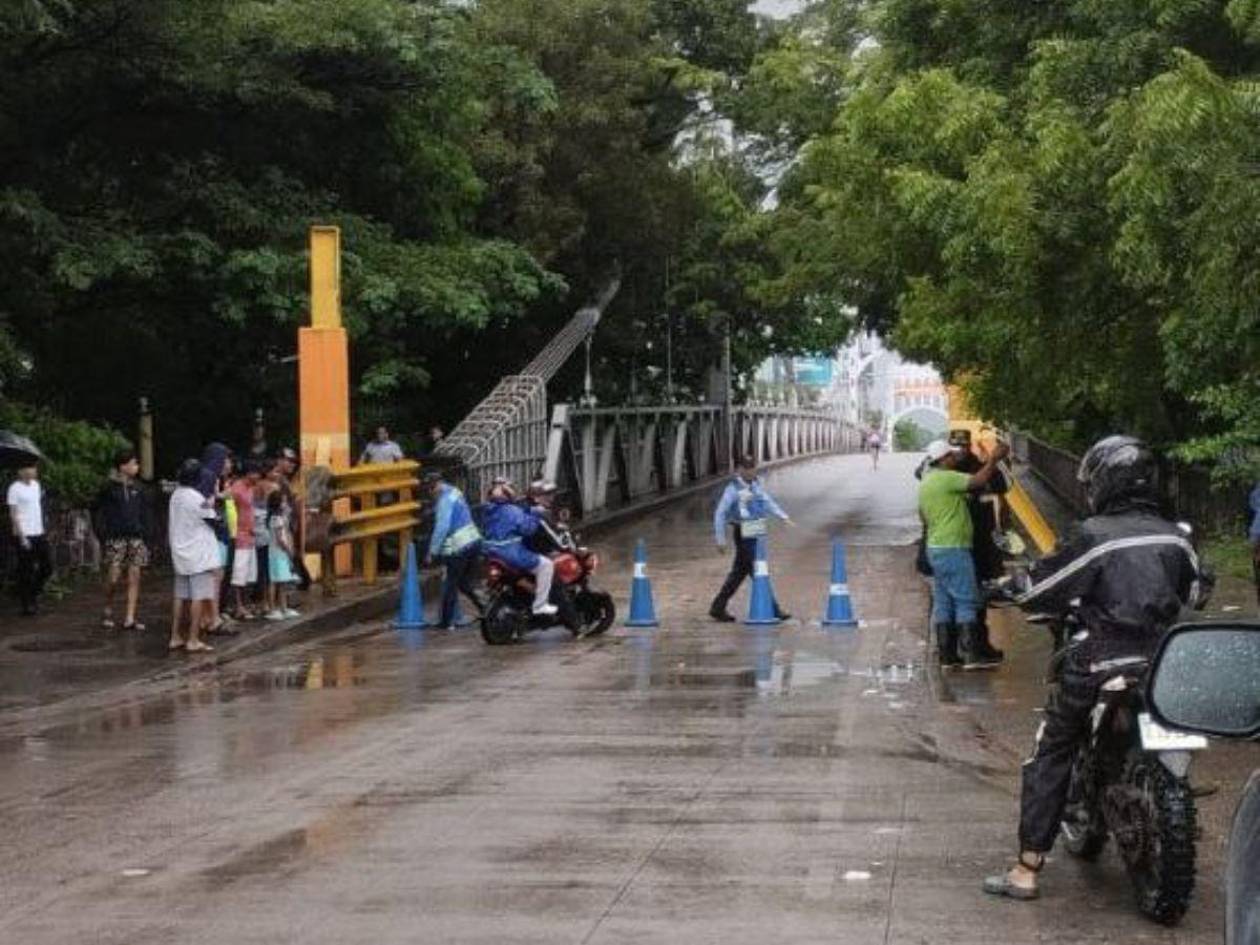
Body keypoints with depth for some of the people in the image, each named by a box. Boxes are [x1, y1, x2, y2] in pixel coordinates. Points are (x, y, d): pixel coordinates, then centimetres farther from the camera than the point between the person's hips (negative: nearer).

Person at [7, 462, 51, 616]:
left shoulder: (36, 485, 11)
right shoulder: (15, 488, -11)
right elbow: (13, 514, -11)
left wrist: (43, 530, 14)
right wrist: (22, 536, -16)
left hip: (39, 533, 7)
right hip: (24, 535, -7)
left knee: (47, 567, 9)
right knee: (26, 572, -1)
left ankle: (33, 593, 27)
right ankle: (27, 605, 8)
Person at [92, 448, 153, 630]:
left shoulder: (137, 489, 11)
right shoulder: (109, 488, -1)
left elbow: (145, 514, 14)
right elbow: (97, 512, 2)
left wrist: (147, 535, 5)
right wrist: (102, 535, -5)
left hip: (136, 538, 4)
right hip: (116, 538, -4)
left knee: (134, 578, 0)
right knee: (113, 577, -7)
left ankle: (130, 618, 3)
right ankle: (108, 611, 17)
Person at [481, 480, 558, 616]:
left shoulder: (490, 511, 12)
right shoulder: (512, 511, -15)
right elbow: (527, 528, -21)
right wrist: (535, 515, -3)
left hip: (493, 554, 10)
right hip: (511, 555, -10)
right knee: (545, 564, -5)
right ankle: (540, 605, -8)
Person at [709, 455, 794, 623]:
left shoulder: (756, 485, 12)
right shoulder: (733, 489, -11)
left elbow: (768, 502, 9)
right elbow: (720, 513, -10)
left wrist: (783, 516, -7)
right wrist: (720, 539, -11)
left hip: (757, 534, 8)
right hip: (744, 535, -8)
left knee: (739, 572, 12)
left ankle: (718, 608, 19)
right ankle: (773, 610, -3)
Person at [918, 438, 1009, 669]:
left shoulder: (925, 483, 16)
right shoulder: (946, 478, -14)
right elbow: (978, 481, -21)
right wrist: (993, 459, -9)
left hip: (935, 548, 10)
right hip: (953, 548, -10)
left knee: (943, 602, 8)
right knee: (966, 600, -7)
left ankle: (947, 654, 9)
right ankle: (971, 654, -10)